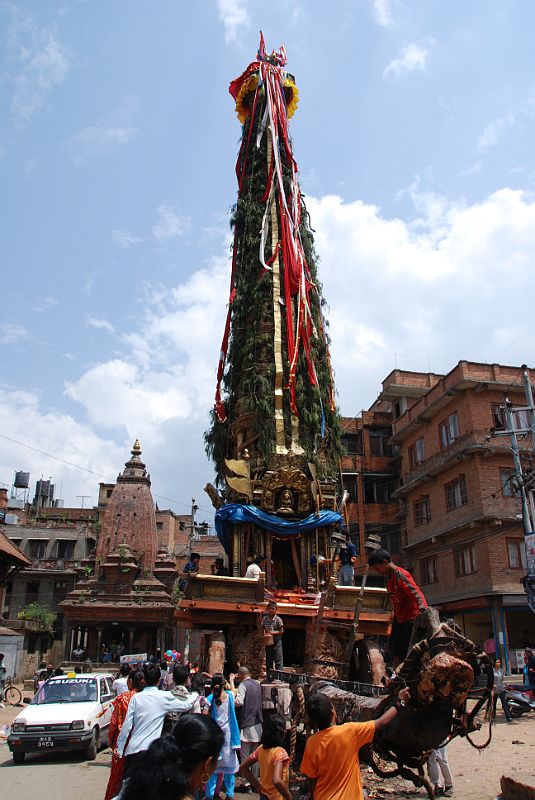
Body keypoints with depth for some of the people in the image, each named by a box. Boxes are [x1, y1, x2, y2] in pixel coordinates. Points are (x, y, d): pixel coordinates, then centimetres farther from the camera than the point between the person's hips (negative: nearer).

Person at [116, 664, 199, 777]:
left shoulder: (136, 697, -2)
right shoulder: (165, 697, -4)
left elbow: (127, 725, -2)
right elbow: (186, 706, 9)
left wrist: (119, 747, 8)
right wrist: (195, 696, 29)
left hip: (133, 748, 2)